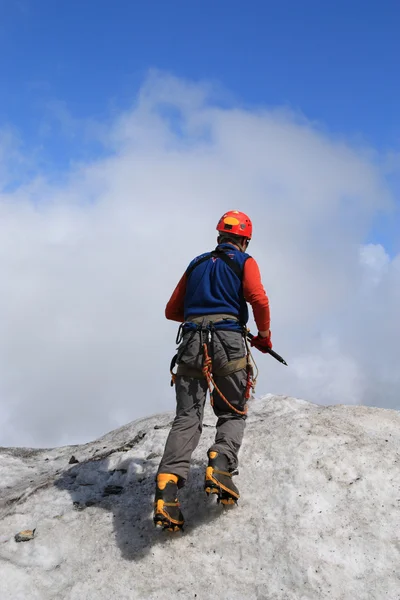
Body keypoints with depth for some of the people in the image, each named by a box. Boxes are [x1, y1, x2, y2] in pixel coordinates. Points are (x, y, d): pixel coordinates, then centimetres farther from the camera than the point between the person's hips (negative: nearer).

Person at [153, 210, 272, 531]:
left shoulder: (197, 264, 23)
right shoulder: (244, 262, 11)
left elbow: (172, 310, 24)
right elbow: (259, 300, -8)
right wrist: (264, 336, 7)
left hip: (192, 343, 3)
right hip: (229, 342, -3)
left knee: (187, 417, -2)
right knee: (233, 414, 11)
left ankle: (168, 483, -23)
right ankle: (221, 465, -16)